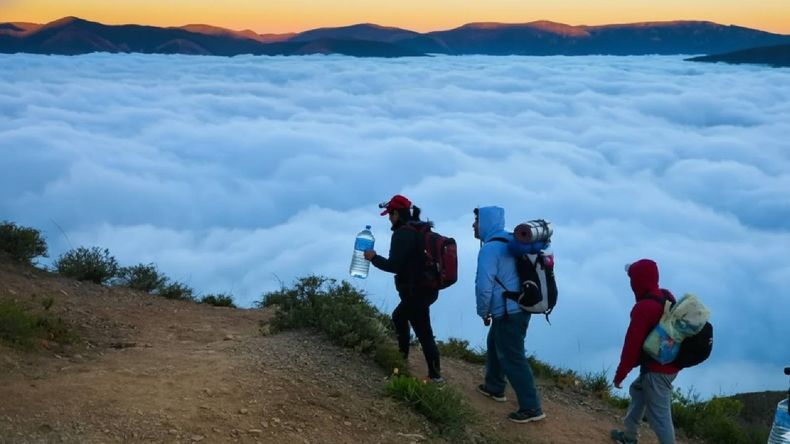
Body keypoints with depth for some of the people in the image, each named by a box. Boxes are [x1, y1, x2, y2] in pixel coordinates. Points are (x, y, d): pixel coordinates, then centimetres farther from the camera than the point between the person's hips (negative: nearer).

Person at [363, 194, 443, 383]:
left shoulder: (403, 233, -18)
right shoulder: (423, 230, 10)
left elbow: (394, 265, -21)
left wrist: (374, 258, -7)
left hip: (415, 291, -10)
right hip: (427, 288, 10)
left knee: (424, 333, -2)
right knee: (399, 317, 27)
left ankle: (435, 374, 4)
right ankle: (402, 356, 36)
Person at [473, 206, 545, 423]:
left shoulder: (490, 249, -18)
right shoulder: (510, 242, 10)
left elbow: (484, 287, -21)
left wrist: (483, 312, -4)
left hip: (507, 313, -10)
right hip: (519, 308, 10)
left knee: (512, 359, -3)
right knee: (495, 347, 26)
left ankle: (531, 408, 1)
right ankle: (494, 387, 42)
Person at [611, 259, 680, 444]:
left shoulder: (643, 308, -26)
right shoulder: (667, 297, 0)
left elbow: (632, 345, -21)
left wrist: (619, 375, -9)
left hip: (656, 370, -10)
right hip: (671, 363, 10)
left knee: (659, 416, 1)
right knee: (637, 390, 28)